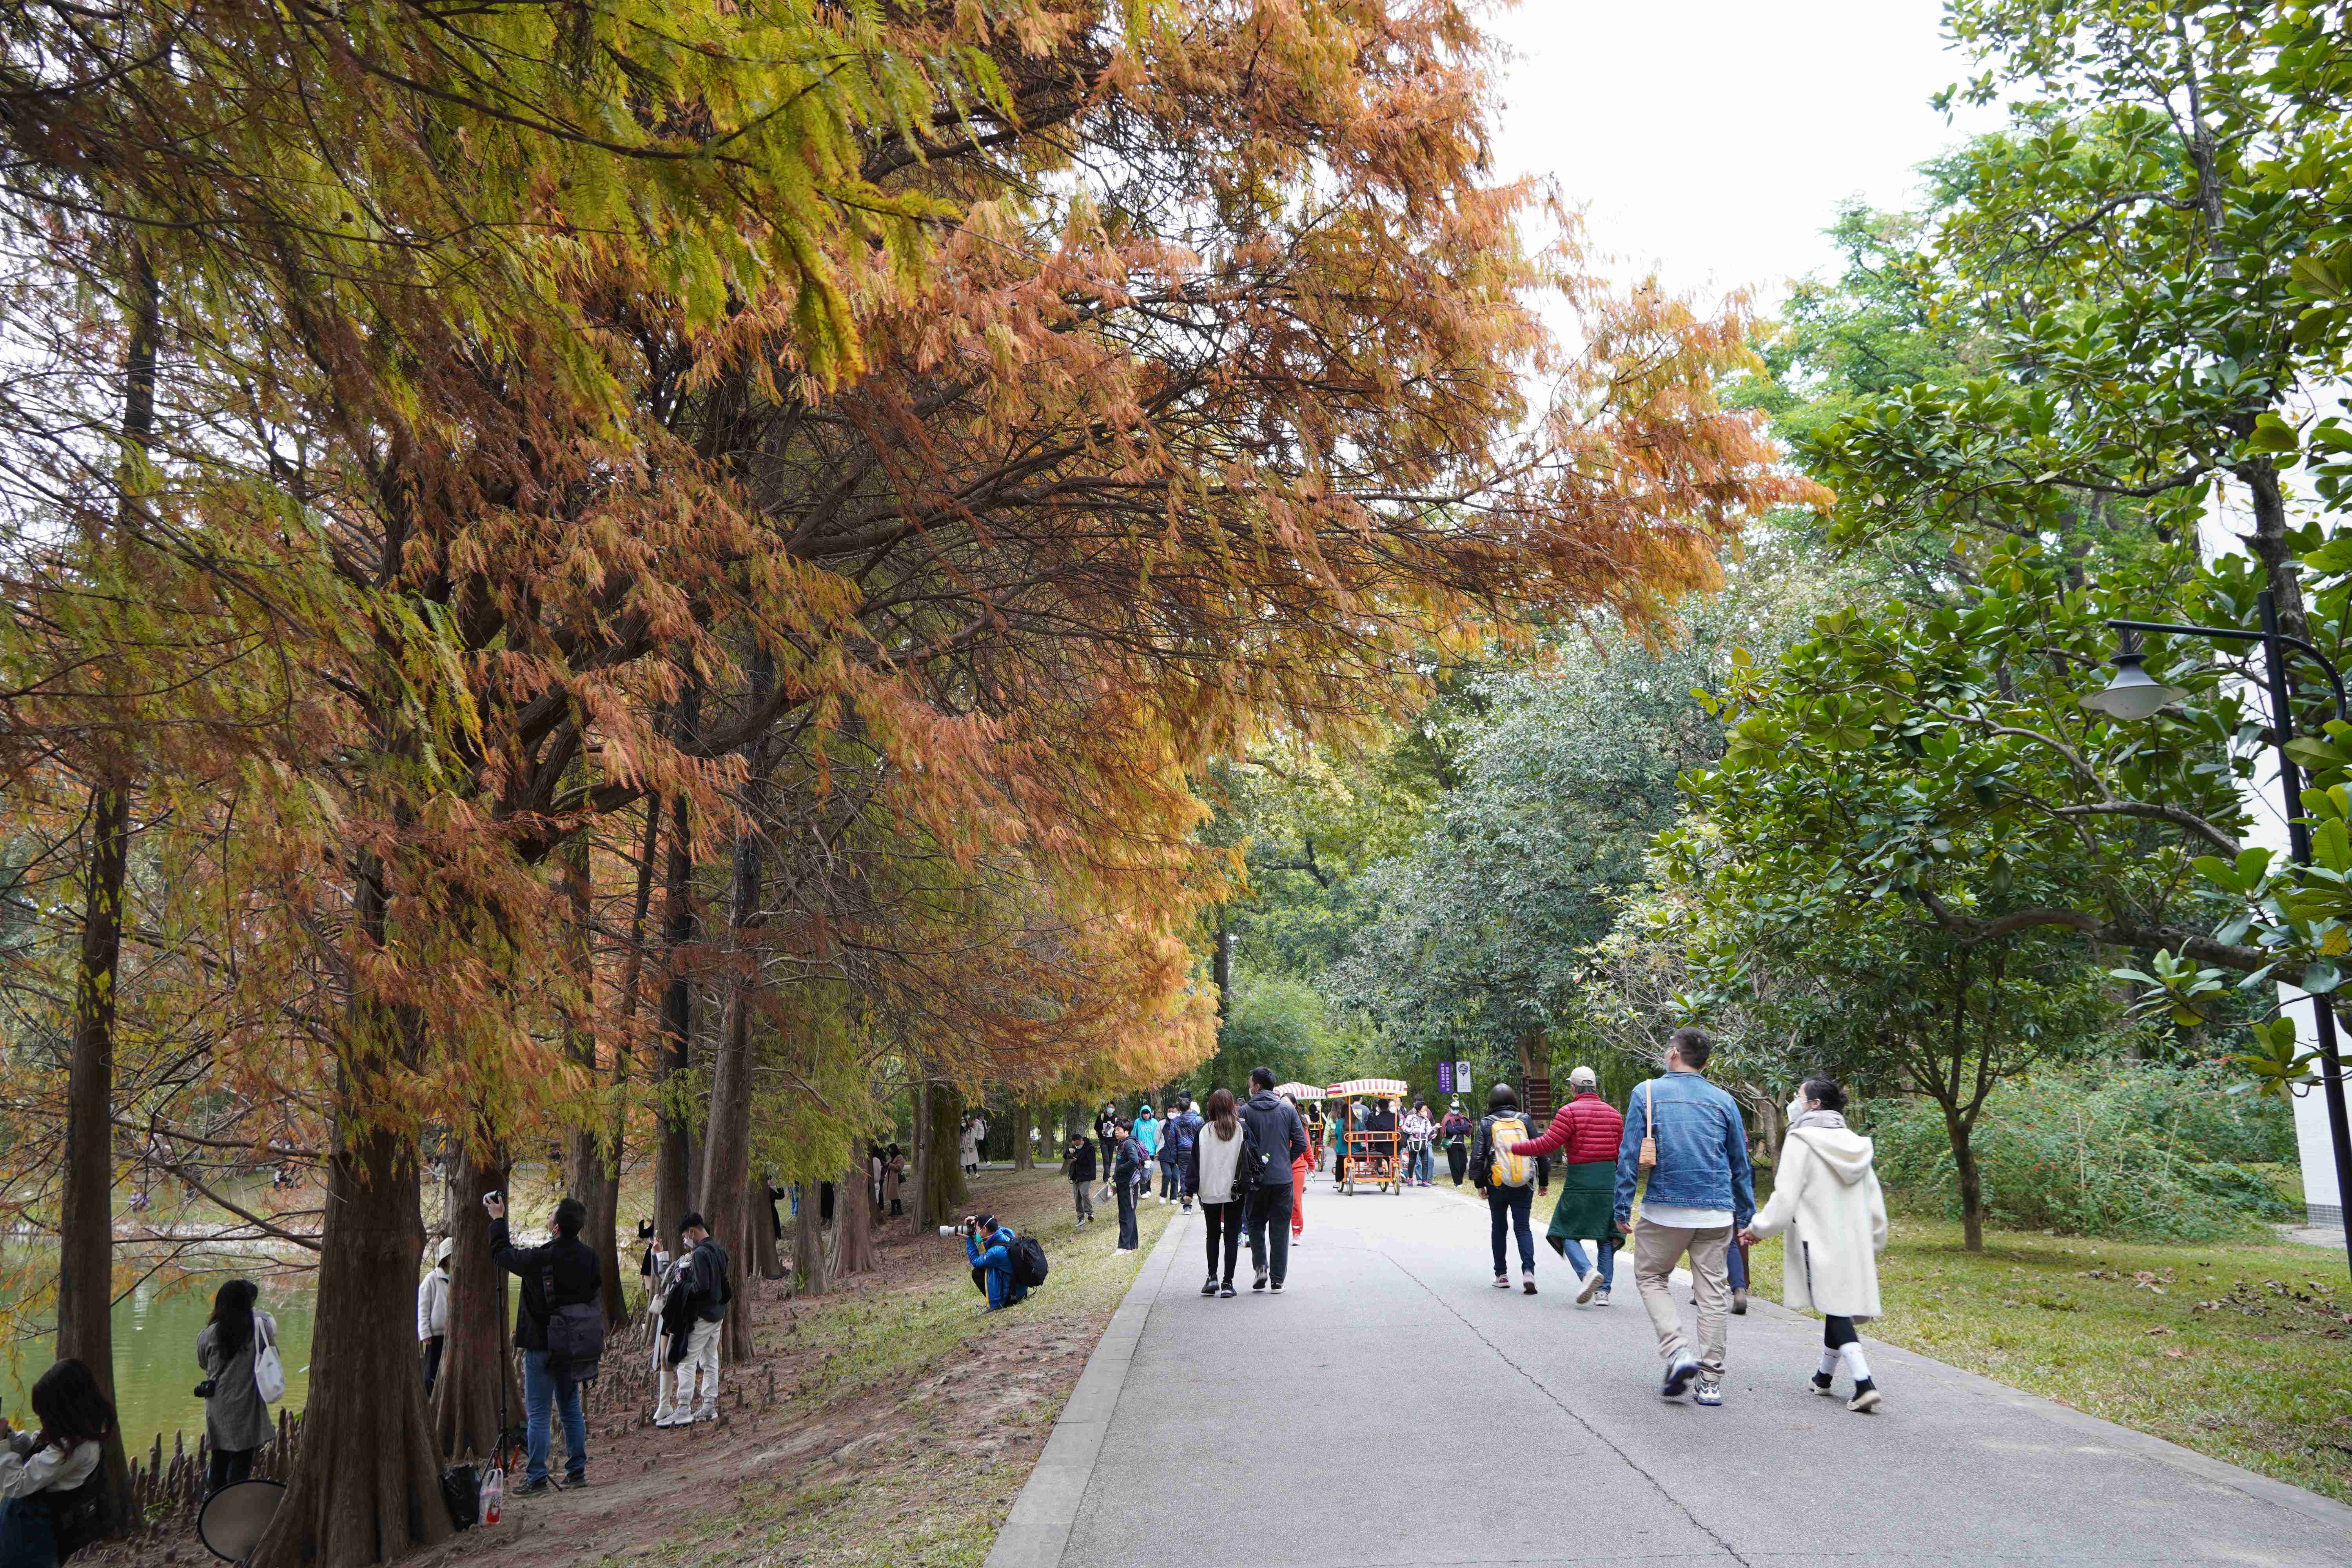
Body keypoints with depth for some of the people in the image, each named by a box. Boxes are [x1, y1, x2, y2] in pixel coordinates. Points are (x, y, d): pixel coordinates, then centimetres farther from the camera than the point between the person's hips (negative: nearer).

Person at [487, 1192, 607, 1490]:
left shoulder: (539, 1259, -19)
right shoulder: (589, 1257, -4)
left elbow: (501, 1254, -2)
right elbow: (597, 1295, 7)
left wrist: (498, 1219, 10)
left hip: (541, 1345, -5)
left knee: (538, 1414, 2)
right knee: (571, 1409, 15)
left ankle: (537, 1478, 5)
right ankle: (577, 1471, 19)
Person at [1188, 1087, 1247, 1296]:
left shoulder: (1205, 1130, -5)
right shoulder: (1241, 1129, -4)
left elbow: (1195, 1161, -2)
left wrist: (1190, 1190, 4)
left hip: (1210, 1191, 0)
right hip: (1235, 1191, 0)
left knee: (1213, 1235, 16)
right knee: (1232, 1236, 6)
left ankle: (1213, 1277, 10)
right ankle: (1227, 1283, 4)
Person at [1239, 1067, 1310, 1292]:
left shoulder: (1245, 1112, -6)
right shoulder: (1288, 1109, 1)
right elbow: (1301, 1144, 0)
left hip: (1257, 1180, -1)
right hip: (1283, 1179, 1)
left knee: (1256, 1223, 17)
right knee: (1280, 1229, 8)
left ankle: (1260, 1266, 1)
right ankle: (1278, 1280, 7)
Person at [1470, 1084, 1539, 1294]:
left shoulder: (1487, 1124, -2)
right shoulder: (1524, 1121, 2)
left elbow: (1477, 1156, -4)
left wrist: (1480, 1184, 7)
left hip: (1498, 1186, -1)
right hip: (1524, 1186, 1)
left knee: (1499, 1229, 14)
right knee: (1523, 1228, 4)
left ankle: (1501, 1275, 16)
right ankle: (1528, 1271, -15)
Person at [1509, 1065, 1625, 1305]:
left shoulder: (1570, 1112, -7)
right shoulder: (1613, 1113, 11)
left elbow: (1547, 1144, -12)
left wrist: (1514, 1148, -2)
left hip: (1580, 1182, -5)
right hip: (1610, 1181, 5)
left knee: (1568, 1233, 4)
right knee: (1606, 1238, 11)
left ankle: (1588, 1272, -20)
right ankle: (1604, 1291, 5)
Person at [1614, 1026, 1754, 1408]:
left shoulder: (1647, 1093, -1)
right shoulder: (1724, 1101, 7)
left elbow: (1629, 1154, -4)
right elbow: (1741, 1164, 12)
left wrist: (1622, 1207, 1)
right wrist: (1745, 1215, 19)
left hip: (1665, 1210, -3)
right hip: (1717, 1212, 3)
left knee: (1651, 1278, 14)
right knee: (1712, 1291, 9)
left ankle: (1677, 1351, -6)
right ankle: (1710, 1382, 10)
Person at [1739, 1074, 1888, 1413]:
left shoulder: (1801, 1141, -10)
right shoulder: (1855, 1143, 10)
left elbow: (1786, 1198, -13)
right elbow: (1874, 1199, 14)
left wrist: (1758, 1228, 0)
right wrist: (1874, 1244, 22)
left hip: (1818, 1242, -7)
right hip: (1853, 1241, 7)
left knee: (1835, 1311, -6)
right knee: (1838, 1308, 16)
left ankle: (1864, 1385, -17)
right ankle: (1825, 1376, 31)